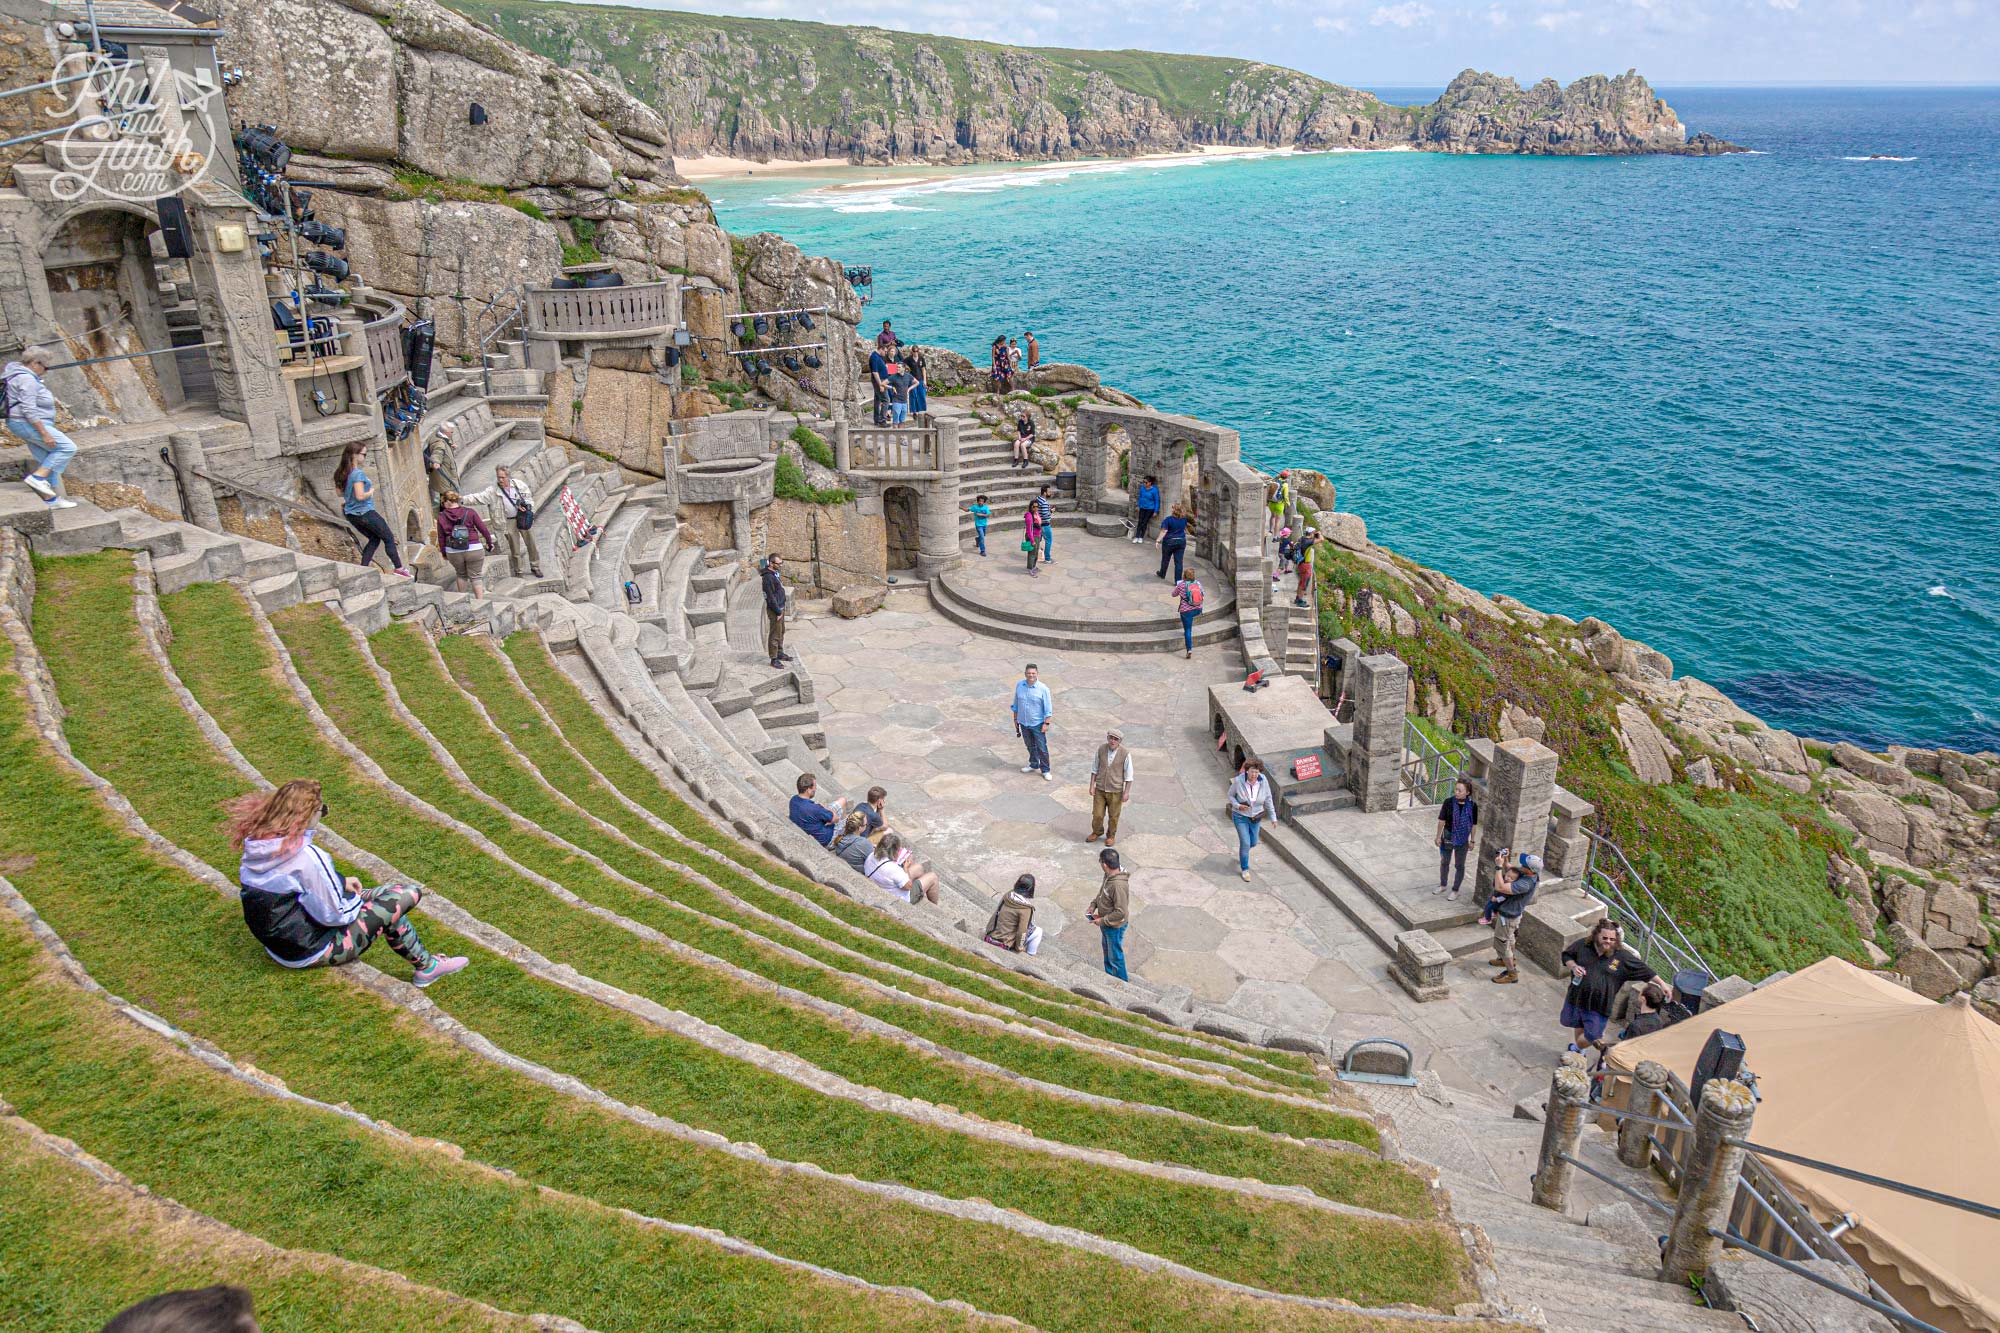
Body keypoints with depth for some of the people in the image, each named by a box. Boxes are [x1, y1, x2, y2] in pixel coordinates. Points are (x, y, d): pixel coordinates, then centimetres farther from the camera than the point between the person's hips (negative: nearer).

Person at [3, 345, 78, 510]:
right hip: (30, 424, -11)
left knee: (47, 461, 13)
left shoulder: (20, 375, 15)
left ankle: (51, 499, 15)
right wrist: (44, 434, -24)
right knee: (67, 447, -9)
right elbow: (29, 410, -24)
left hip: (21, 424, 11)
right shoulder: (27, 379, -18)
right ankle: (37, 477, -11)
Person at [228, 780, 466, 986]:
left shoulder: (255, 841, -5)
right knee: (404, 895, -8)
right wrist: (357, 899, -2)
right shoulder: (304, 856, -30)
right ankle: (426, 966, 7)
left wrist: (341, 882, 6)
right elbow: (336, 915, -22)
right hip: (309, 951, -9)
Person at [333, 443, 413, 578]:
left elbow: (341, 492, 16)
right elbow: (360, 496, -27)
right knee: (389, 538, 7)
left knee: (374, 539, 21)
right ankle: (398, 568, 11)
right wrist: (371, 492, -11)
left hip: (351, 514, 9)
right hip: (365, 512, -9)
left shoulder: (343, 473, 6)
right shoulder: (358, 474, -21)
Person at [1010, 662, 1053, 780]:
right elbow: (1016, 703, 6)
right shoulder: (1019, 685, -6)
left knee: (1042, 748, 2)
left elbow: (1048, 708, -11)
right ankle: (1034, 765, 39)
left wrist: (1046, 723, -13)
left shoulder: (1043, 689, -17)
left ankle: (1045, 770, 14)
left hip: (1037, 723, -4)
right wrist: (1015, 719, 10)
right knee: (1030, 746, 20)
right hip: (1023, 722, 4)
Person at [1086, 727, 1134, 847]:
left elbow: (1128, 774, -8)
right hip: (1100, 789, 2)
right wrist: (1092, 785, 2)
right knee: (1097, 814, 9)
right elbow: (1095, 768, 3)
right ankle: (1097, 832, 37)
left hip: (1115, 791, -2)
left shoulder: (1125, 753, -16)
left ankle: (1111, 836, 36)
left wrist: (1126, 792, -8)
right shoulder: (1101, 749, -8)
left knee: (1113, 816, 12)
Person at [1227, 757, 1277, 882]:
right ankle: (1244, 869, 21)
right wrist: (1238, 806, -27)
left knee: (1253, 842, 19)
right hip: (1240, 816, -3)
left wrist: (1273, 816, -6)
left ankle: (1241, 852, 55)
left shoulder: (1263, 781, -21)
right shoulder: (1239, 781, -27)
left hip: (1255, 817, 4)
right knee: (1245, 843, -4)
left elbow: (1268, 799, -8)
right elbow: (1230, 795, -9)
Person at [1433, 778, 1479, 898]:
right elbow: (1441, 820, -6)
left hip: (1462, 839, -1)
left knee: (1460, 865, 13)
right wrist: (1438, 836, -3)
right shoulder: (1448, 802, -14)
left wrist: (1472, 841, 0)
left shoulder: (1472, 805, -14)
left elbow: (1473, 824, -4)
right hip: (1447, 837, 1)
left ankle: (1455, 890, 29)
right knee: (1444, 862, 19)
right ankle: (1442, 885, 40)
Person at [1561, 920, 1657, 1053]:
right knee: (1578, 1025, 25)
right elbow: (1566, 955, 6)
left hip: (1598, 1006, -2)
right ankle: (1577, 1047, 52)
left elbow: (1646, 972, -5)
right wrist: (1573, 966, -13)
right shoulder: (1583, 945, -9)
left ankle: (1576, 1047, 36)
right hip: (1576, 997, 2)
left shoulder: (1623, 957, -14)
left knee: (1592, 1036, 6)